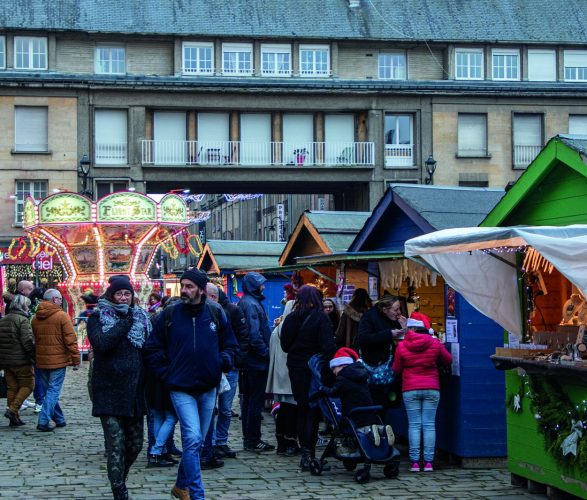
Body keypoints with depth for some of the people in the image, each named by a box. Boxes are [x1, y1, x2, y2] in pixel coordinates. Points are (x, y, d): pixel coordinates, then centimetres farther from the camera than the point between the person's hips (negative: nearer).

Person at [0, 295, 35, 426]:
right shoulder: (23, 320, -13)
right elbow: (27, 341, -20)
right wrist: (34, 356, -12)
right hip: (21, 361, -7)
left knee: (11, 387, 12)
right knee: (27, 385, 4)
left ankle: (14, 418, 12)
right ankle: (13, 409, -12)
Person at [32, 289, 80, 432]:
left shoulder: (35, 318, 8)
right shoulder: (62, 316, -11)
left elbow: (34, 340, 15)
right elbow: (70, 340, -13)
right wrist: (76, 359, -7)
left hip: (41, 361, 6)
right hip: (58, 360, -6)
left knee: (48, 390, 16)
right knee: (53, 390, -3)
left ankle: (59, 419, 24)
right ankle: (43, 421, -11)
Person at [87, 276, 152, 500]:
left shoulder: (141, 317, 13)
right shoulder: (98, 318, 0)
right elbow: (101, 343, -19)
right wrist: (125, 322, -16)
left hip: (134, 392, 5)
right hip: (110, 391, -4)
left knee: (135, 445, 11)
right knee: (116, 446, -7)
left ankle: (119, 479, 34)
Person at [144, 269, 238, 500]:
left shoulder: (216, 314, 1)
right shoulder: (169, 315, -4)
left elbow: (230, 346, 11)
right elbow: (152, 350, 4)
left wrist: (223, 361, -8)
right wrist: (166, 374, -4)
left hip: (208, 388, 3)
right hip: (181, 389, -3)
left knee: (196, 441, 14)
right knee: (192, 439, -15)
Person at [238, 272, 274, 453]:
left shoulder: (245, 302, 15)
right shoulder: (251, 304, -17)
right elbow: (254, 334, -24)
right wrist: (265, 352, -15)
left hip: (248, 361, 10)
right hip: (257, 361, -10)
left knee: (248, 398, 14)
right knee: (256, 401, -5)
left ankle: (249, 438, 22)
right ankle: (253, 440, -1)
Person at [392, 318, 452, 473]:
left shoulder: (402, 346, -5)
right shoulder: (435, 343, -1)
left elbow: (396, 369, 4)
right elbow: (448, 360, 12)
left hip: (410, 390, -1)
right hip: (432, 389, 1)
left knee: (414, 425, 3)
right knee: (429, 425, 3)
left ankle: (415, 461, -1)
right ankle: (429, 461, 0)